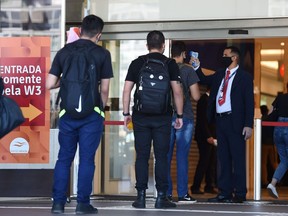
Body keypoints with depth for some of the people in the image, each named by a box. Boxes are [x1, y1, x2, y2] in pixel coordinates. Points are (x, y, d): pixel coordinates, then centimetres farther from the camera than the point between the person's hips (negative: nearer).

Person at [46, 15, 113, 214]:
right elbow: (105, 89, -1)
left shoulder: (64, 52, 5)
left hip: (68, 113, 2)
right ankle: (83, 203, 5)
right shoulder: (102, 54, -2)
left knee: (64, 158, 10)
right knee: (87, 159, 4)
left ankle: (58, 203, 8)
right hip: (91, 114, -2)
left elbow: (49, 85, 3)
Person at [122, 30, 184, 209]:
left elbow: (127, 90, 3)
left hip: (141, 116, 1)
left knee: (142, 156, 4)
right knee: (161, 157, 2)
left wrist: (126, 113, 10)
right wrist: (180, 115, 4)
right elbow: (177, 91, -2)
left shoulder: (137, 63, 5)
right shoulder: (170, 64, 1)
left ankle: (141, 197, 2)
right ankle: (161, 197, 0)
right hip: (162, 117, -1)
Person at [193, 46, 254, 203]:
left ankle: (239, 194, -1)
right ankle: (224, 193, 12)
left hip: (235, 122, -6)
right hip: (220, 120, 6)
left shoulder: (244, 77, -3)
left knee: (237, 158, -3)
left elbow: (249, 102, -6)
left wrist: (248, 125, -13)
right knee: (223, 158, 8)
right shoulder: (220, 75, 16)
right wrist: (197, 67, -1)